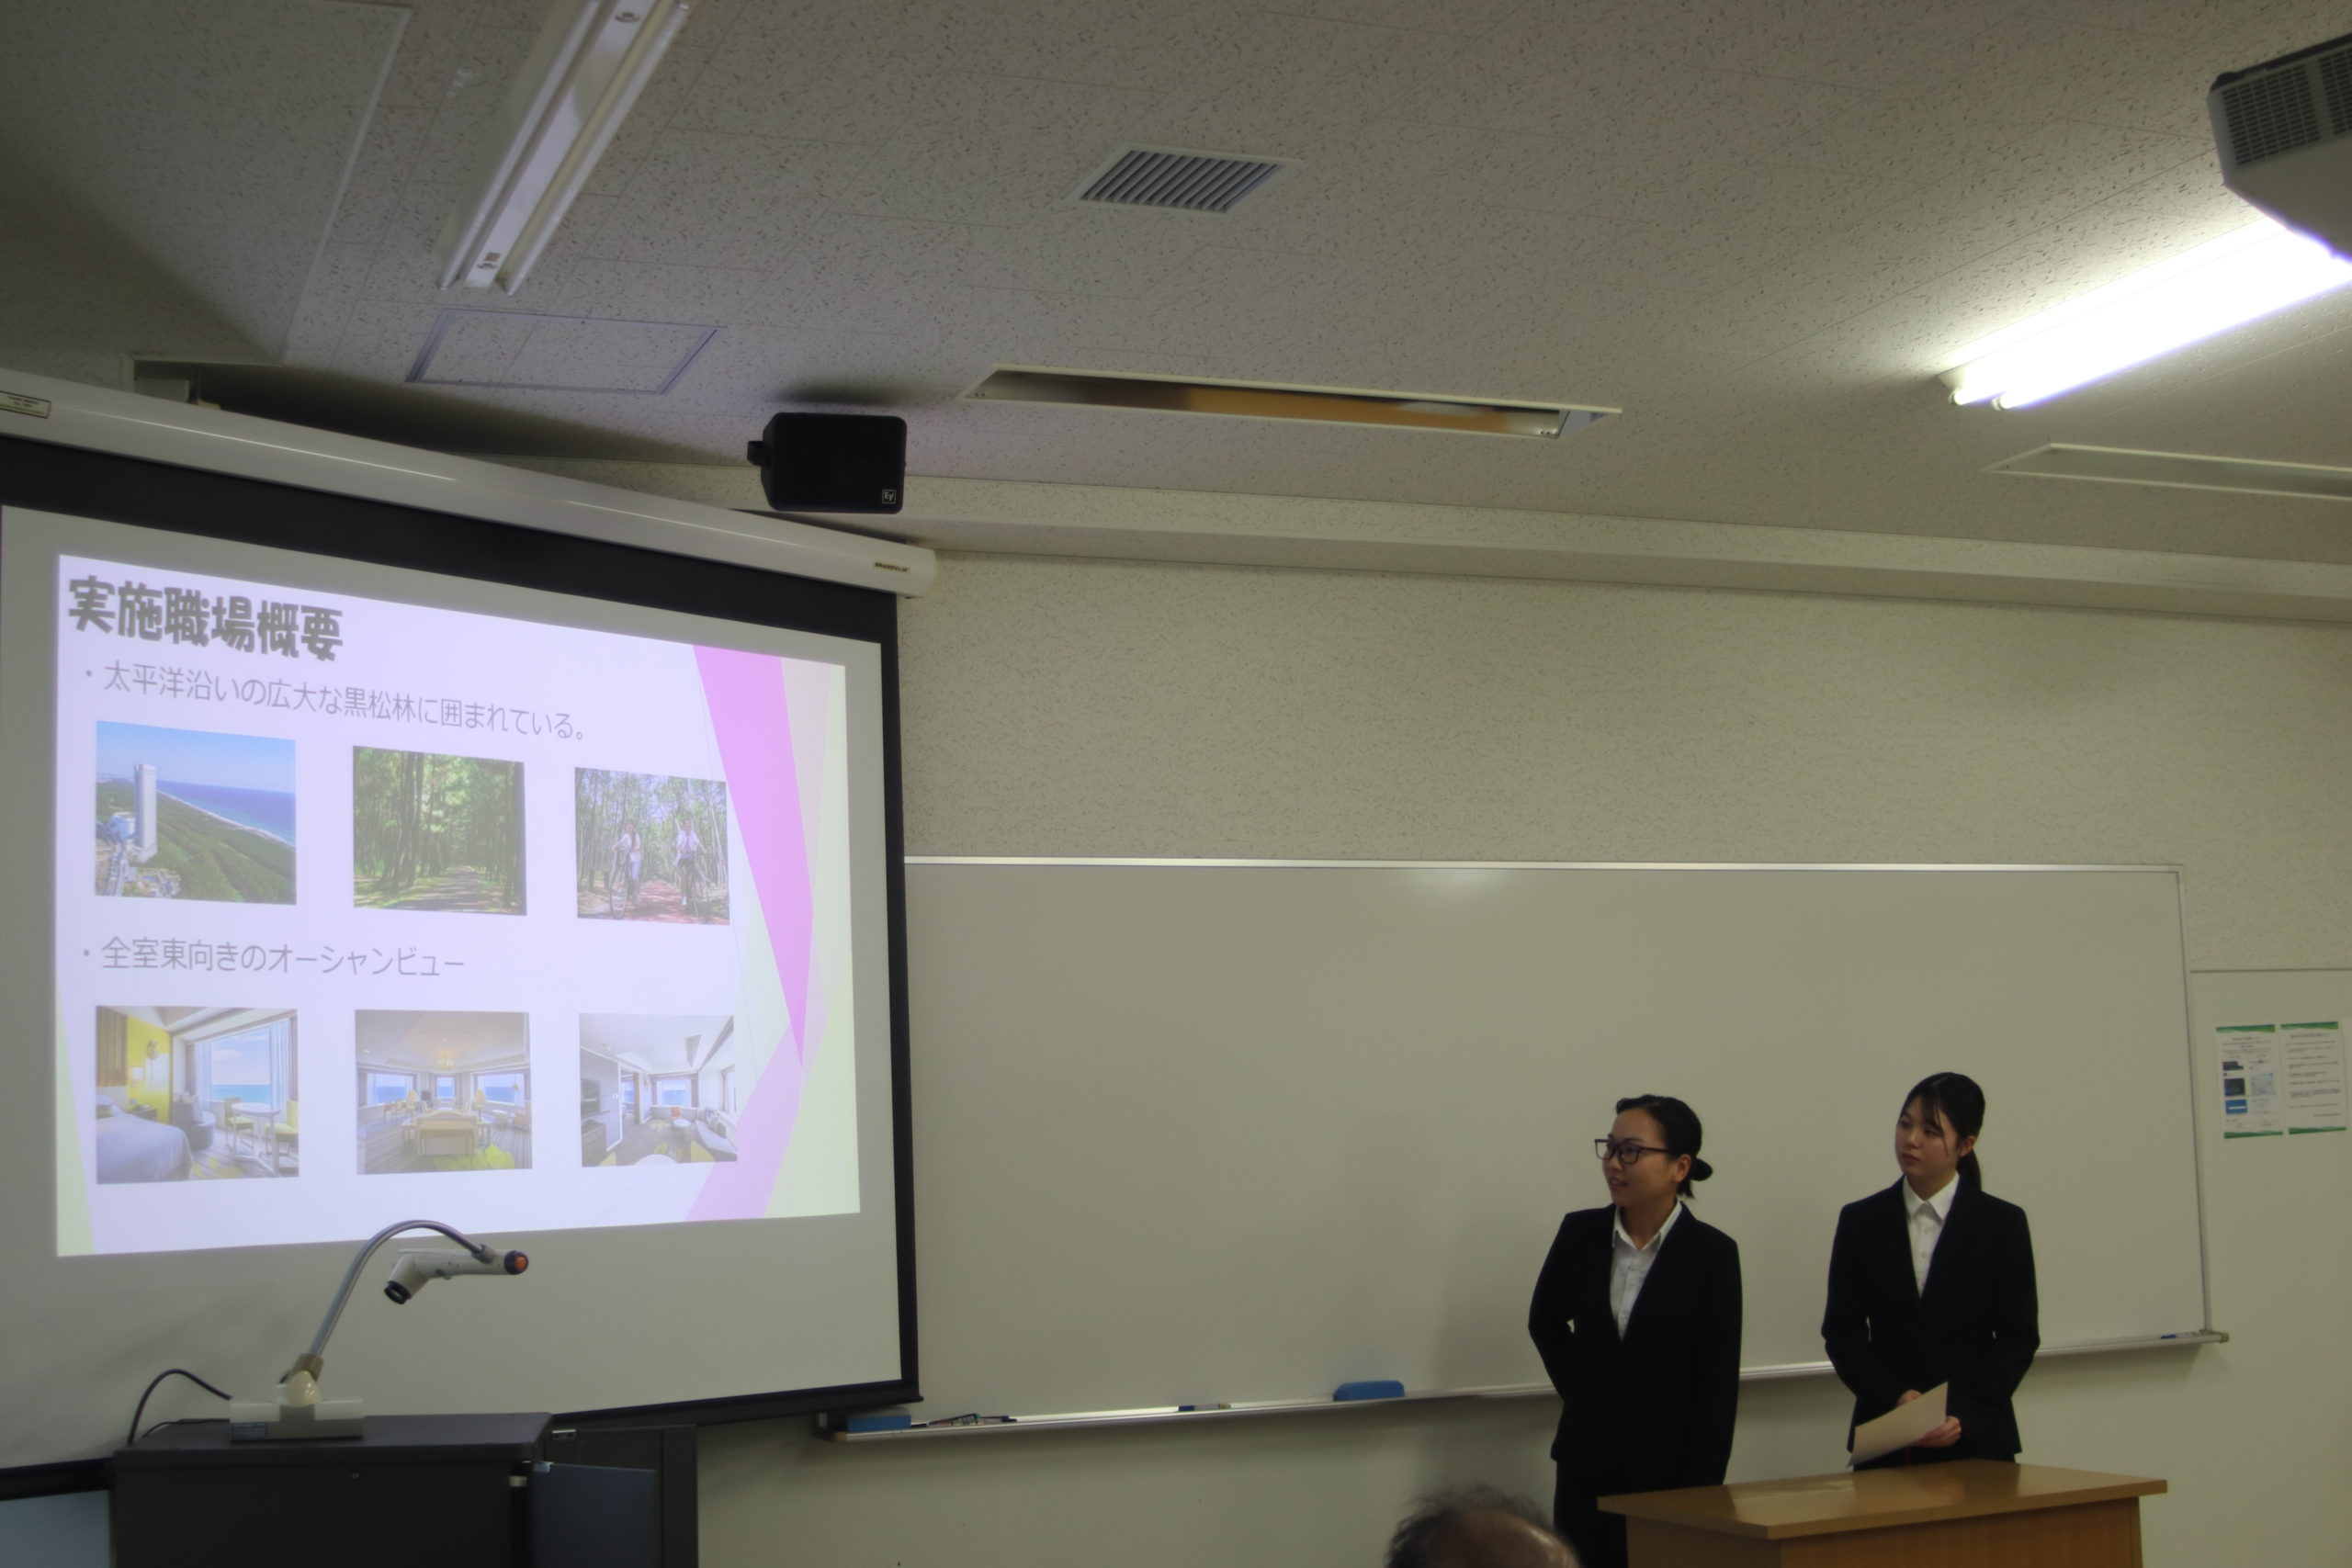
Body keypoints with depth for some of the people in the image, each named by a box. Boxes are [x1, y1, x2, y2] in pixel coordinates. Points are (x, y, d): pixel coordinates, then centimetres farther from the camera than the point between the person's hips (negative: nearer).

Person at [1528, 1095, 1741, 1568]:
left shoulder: (1711, 1253, -8)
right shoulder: (1580, 1233, 1)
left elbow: (1718, 1386, -8)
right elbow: (1546, 1323, 19)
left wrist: (1701, 1493, -11)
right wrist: (1578, 1392, 10)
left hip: (1669, 1475, -3)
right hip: (1586, 1473, 3)